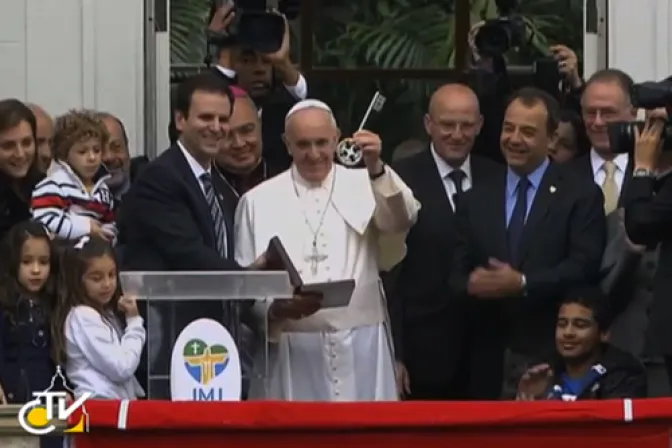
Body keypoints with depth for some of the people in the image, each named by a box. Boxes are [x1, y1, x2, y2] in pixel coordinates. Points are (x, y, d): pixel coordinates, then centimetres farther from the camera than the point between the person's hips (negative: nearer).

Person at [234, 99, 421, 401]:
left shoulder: (365, 186, 8)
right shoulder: (258, 201, 8)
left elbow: (401, 219, -11)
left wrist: (377, 169, -27)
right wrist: (273, 309, -14)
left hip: (360, 347, 0)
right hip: (293, 349, 0)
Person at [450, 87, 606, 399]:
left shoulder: (581, 195, 2)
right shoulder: (476, 200, 14)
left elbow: (585, 266, -9)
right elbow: (457, 273, 10)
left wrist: (523, 284, -19)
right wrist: (472, 284, -14)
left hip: (554, 355, -3)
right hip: (491, 358, 3)